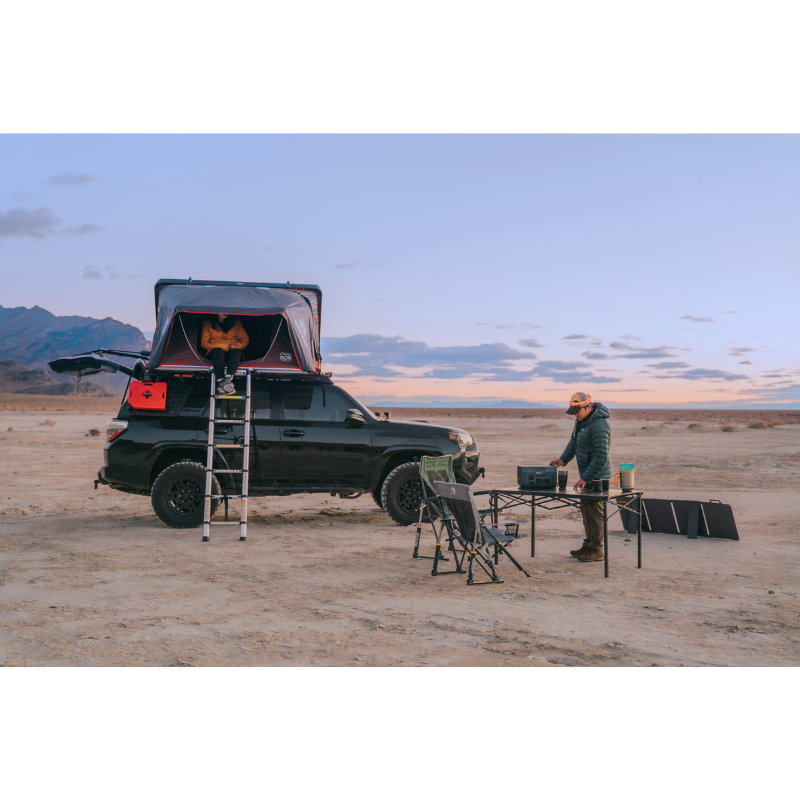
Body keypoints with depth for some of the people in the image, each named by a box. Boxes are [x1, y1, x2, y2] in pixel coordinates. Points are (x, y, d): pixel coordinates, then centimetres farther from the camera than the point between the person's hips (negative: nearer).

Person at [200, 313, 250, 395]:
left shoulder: (236, 323, 18)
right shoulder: (208, 324, 12)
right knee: (218, 351, -38)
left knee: (237, 352, -36)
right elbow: (204, 343, 3)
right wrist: (223, 346, -10)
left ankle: (228, 380, -57)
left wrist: (236, 346, -10)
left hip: (232, 352, 1)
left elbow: (245, 339, 13)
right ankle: (220, 383, -53)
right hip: (215, 353, -1)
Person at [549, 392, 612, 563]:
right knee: (586, 509, 16)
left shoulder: (599, 424, -25)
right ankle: (588, 546, 26)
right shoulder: (581, 419, 7)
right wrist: (563, 459, 5)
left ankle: (596, 550, 3)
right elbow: (574, 441, 19)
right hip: (586, 474, 10)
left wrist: (586, 478, -25)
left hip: (597, 476, -10)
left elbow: (601, 457, -26)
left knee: (594, 511, -5)